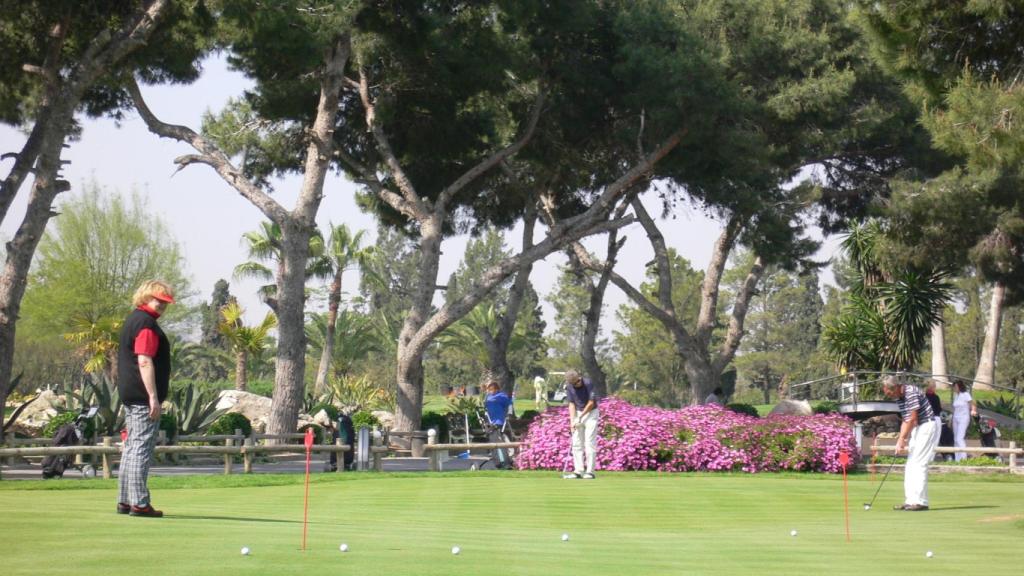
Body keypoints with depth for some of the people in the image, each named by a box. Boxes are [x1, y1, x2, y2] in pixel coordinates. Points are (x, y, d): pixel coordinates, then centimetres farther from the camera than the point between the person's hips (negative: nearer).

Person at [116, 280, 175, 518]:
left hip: (129, 394, 10)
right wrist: (153, 397, -23)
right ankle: (139, 503, -10)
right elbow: (145, 362, -21)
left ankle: (125, 501, 17)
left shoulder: (132, 320, 19)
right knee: (142, 448, -9)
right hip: (143, 396, -10)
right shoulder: (146, 323, -14)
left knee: (131, 447, 13)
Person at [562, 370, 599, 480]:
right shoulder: (569, 387, -5)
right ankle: (578, 471, 3)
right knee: (576, 443, 1)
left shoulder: (588, 384, -19)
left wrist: (581, 417, -13)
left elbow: (591, 403, -16)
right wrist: (572, 421, -11)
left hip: (591, 413, -5)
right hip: (578, 413, 5)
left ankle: (590, 471, -9)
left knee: (590, 443, -9)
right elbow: (571, 404, -2)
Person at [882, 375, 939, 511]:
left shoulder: (911, 393, -20)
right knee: (910, 465, 8)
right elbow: (905, 420, 13)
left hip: (926, 427, -10)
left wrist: (902, 440, -17)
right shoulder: (899, 398, 8)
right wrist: (901, 438, 1)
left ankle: (920, 501, -12)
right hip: (916, 429, 10)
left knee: (919, 463, -13)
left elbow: (912, 419, -21)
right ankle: (910, 501, 9)